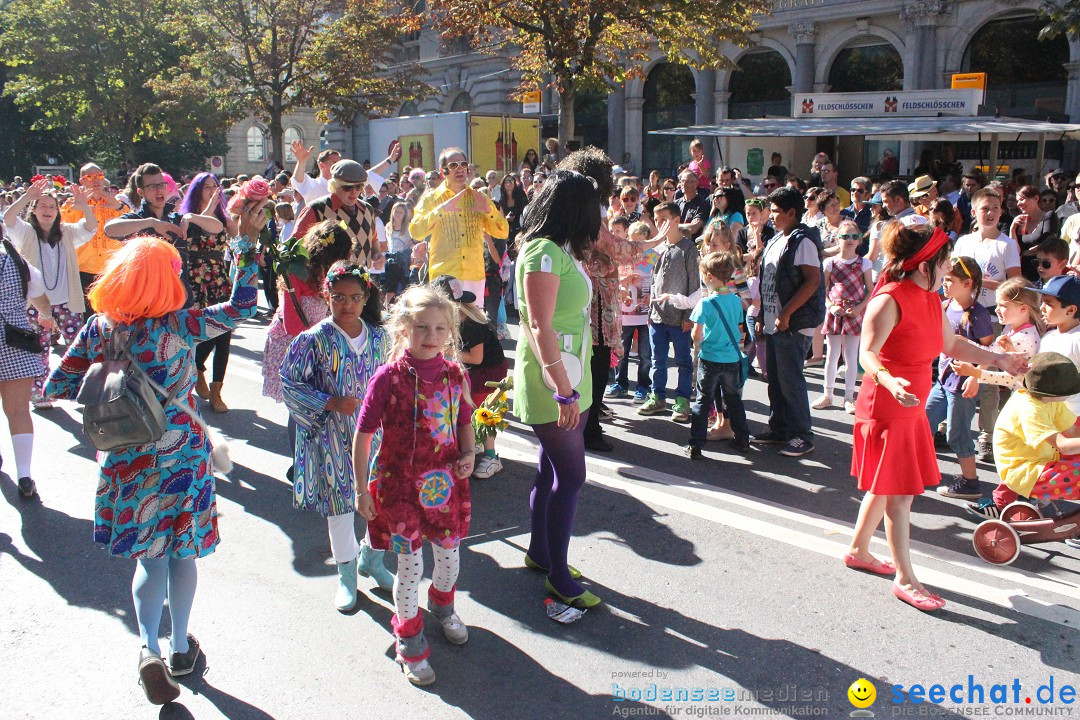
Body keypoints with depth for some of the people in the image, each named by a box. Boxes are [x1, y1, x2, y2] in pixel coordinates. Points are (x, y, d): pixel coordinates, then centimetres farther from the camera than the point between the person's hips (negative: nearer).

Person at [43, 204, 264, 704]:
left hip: (124, 458, 3)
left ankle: (150, 648, -1)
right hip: (179, 453, -2)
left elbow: (54, 388, -2)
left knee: (149, 555, 16)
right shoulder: (178, 326, -16)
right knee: (182, 551, 16)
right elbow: (240, 307, -11)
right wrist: (247, 241, -11)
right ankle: (180, 649, 29)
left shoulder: (97, 329, -5)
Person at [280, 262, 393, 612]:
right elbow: (289, 385, -10)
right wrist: (332, 404, -18)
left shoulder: (378, 337, 1)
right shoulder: (314, 340, -12)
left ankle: (371, 557, 35)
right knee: (339, 504, 8)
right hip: (331, 436, -3)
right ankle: (346, 573, 29)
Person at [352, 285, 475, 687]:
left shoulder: (454, 374, -2)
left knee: (449, 553, 18)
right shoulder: (389, 377, -14)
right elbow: (363, 434, -8)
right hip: (400, 483, -4)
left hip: (446, 481, 4)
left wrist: (468, 454, -5)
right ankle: (409, 637, 26)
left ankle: (442, 604, 50)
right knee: (410, 564, 4)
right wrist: (361, 489, -8)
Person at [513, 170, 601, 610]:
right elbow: (540, 326, -26)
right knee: (571, 476, -2)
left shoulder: (561, 251, 11)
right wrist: (564, 391, -27)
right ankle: (558, 575, 10)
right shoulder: (545, 252, -19)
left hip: (569, 378, 10)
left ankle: (540, 551, 35)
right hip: (551, 381, -10)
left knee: (553, 470, 19)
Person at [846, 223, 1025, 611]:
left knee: (884, 486, 18)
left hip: (911, 407, 9)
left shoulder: (930, 300, 9)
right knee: (899, 493, -3)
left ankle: (858, 551, 34)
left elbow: (952, 345, 21)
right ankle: (905, 579, 7)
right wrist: (889, 382, -44)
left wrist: (997, 358, 21)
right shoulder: (889, 300, -20)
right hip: (886, 407, -9)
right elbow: (868, 353, -26)